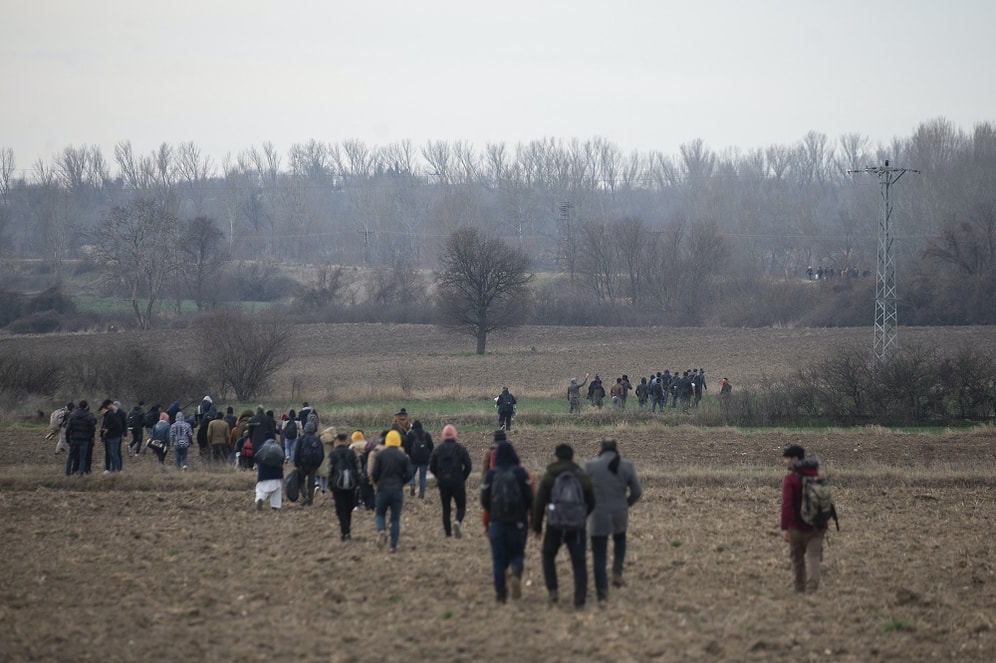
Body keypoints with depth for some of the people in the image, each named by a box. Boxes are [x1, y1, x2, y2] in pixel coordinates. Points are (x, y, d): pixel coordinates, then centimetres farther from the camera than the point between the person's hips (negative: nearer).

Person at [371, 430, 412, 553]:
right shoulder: (403, 456, 1)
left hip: (383, 489, -1)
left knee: (379, 514, 14)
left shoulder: (380, 455, -3)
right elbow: (409, 474, -2)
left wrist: (377, 482, 14)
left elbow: (374, 473, -6)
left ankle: (381, 531, -18)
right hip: (398, 491, 1)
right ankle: (393, 546, 2)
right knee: (395, 519, 7)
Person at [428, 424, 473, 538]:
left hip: (443, 483, 2)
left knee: (446, 508, 11)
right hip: (458, 483, -2)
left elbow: (431, 467, 2)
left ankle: (447, 532, 7)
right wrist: (463, 478, 9)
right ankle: (458, 521, -24)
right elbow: (468, 466, -6)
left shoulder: (437, 450, 1)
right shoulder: (461, 449, -4)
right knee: (461, 506, 7)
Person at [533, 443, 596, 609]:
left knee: (548, 555, 20)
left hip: (555, 525, -1)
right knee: (579, 562, 4)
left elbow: (539, 504, -6)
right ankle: (580, 600, -1)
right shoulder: (583, 477, 4)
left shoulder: (548, 478, -4)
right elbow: (591, 503, 10)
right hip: (577, 526, 2)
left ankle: (552, 589, 7)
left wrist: (537, 526, 4)